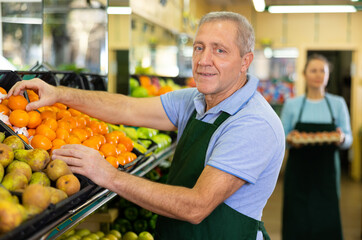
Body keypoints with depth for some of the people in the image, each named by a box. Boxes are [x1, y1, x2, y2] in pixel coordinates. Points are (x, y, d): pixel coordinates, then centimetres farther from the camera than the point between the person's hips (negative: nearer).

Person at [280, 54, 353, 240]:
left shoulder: (338, 104, 6)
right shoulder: (291, 104, 3)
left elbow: (348, 140, 7)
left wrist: (342, 138, -16)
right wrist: (289, 140, -17)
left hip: (327, 171, 1)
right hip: (298, 172, 0)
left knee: (327, 224, -2)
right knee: (298, 224, -1)